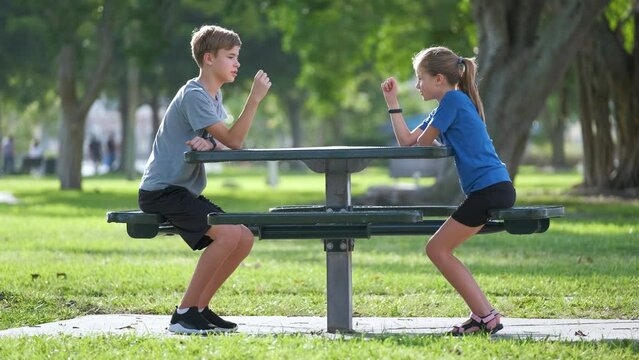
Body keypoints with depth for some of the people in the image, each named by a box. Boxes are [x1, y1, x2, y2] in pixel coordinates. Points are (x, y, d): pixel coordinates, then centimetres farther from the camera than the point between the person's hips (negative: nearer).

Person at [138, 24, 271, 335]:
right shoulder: (194, 95, -16)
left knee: (245, 238, 0)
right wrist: (255, 98, -23)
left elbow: (222, 141, 9)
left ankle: (199, 308, 7)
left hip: (185, 191, 10)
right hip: (161, 190, -10)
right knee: (228, 233, -25)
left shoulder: (214, 96, 15)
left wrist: (209, 144, -14)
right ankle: (184, 314, -17)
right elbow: (233, 141, -19)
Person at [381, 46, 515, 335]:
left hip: (490, 189, -10)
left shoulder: (454, 99, -8)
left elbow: (423, 143, -6)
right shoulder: (444, 107, 22)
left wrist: (425, 142, 18)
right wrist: (392, 101, 18)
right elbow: (406, 141, 18)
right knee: (438, 249, 12)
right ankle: (484, 315, 10)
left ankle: (485, 316, -9)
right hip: (491, 190, 10)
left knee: (438, 249, -7)